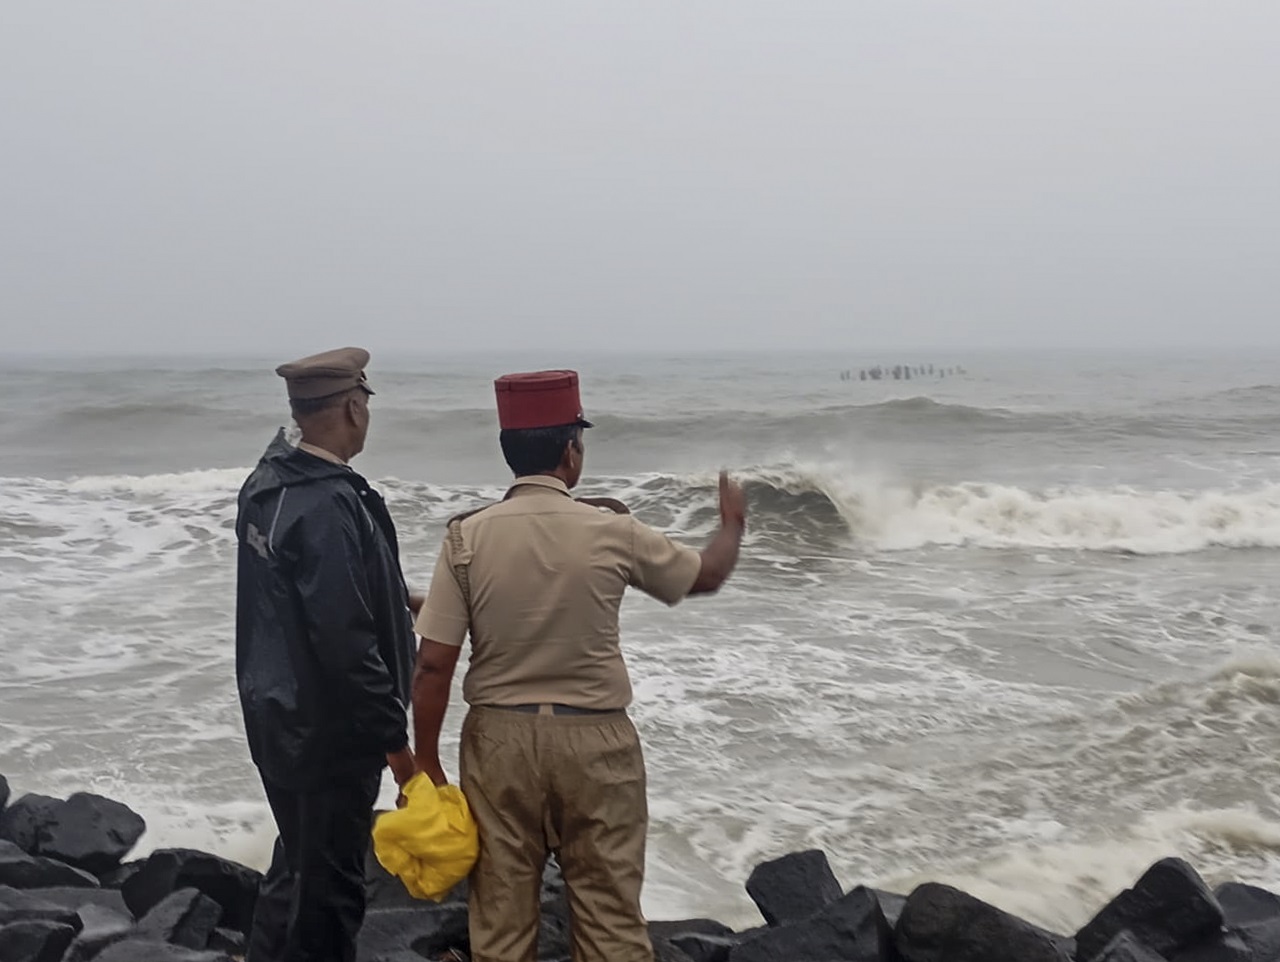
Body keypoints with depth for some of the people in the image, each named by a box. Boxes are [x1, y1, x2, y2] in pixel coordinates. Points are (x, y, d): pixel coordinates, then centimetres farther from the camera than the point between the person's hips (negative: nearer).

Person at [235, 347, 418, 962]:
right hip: (325, 729, -9)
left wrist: (396, 602, 24)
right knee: (326, 886, 5)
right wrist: (395, 739, -18)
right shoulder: (328, 507, -25)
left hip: (277, 713, 9)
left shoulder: (267, 484, 4)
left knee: (300, 864, 24)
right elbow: (346, 644, -26)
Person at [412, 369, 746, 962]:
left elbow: (433, 664, -7)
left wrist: (425, 762, 4)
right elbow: (706, 576, 10)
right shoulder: (612, 532, -7)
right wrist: (732, 525, 31)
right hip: (595, 741, -1)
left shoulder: (468, 537, -7)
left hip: (500, 738, 1)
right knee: (610, 914, 9)